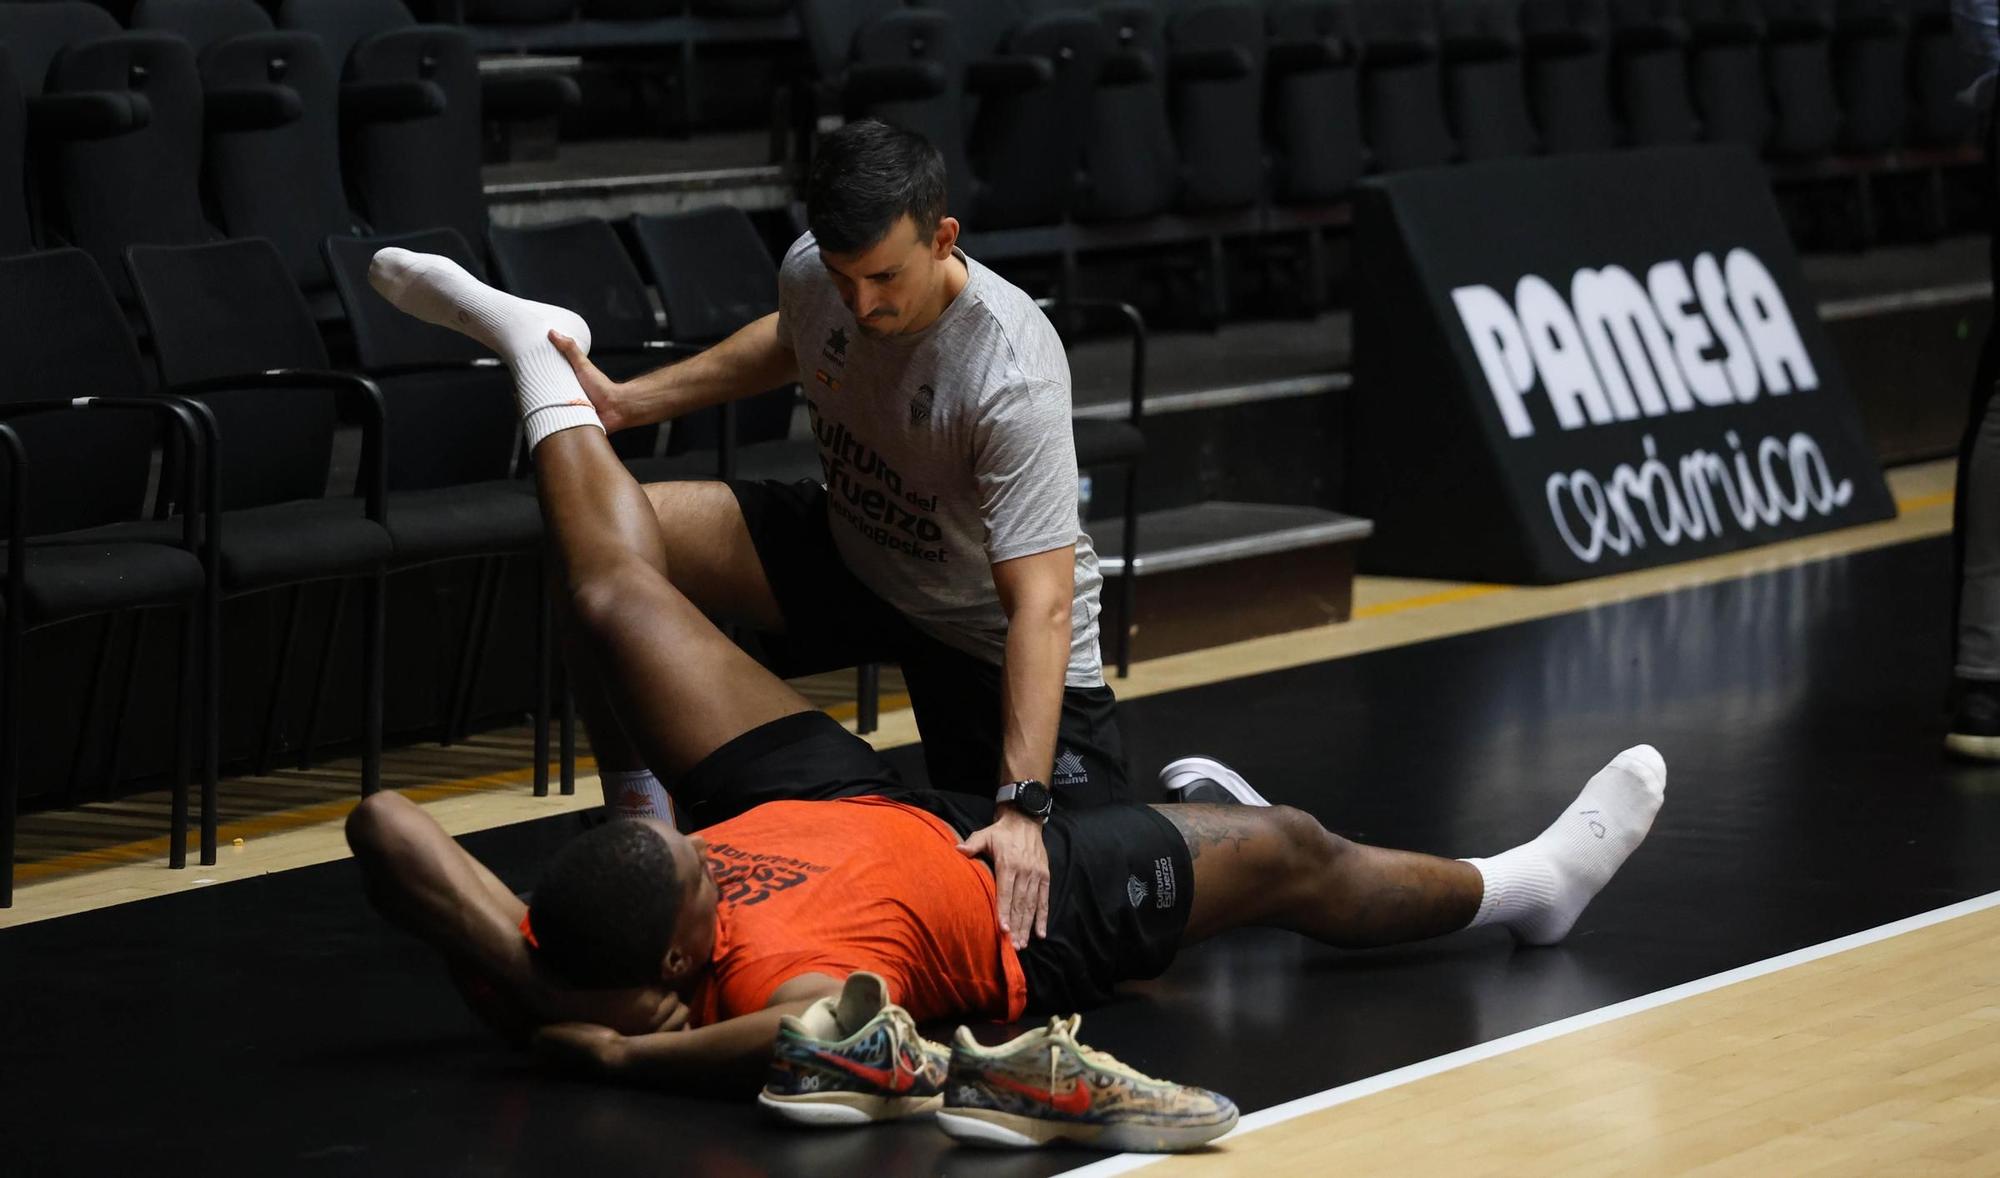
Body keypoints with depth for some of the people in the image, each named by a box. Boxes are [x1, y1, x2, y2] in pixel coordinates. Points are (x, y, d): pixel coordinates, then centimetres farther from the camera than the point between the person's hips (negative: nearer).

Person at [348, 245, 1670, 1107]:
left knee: (619, 591, 9)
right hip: (1012, 907, -5)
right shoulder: (775, 976, -48)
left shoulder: (537, 979, -32)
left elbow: (386, 822, -37)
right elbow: (820, 1027, -69)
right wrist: (639, 1052, -59)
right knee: (1291, 854, 13)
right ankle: (1524, 885, 40)